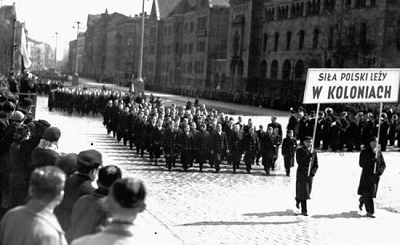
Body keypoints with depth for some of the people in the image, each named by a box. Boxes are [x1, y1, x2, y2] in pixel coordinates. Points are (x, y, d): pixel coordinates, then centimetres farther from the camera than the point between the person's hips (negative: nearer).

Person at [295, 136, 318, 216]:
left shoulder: (314, 152, 8)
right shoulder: (299, 151, -3)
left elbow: (316, 164, 8)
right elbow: (299, 162, -15)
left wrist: (313, 172, -7)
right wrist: (308, 157, -25)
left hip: (310, 174, 4)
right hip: (301, 174, -4)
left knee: (307, 192, 11)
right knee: (303, 192, -8)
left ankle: (298, 200, 41)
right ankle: (304, 210, -3)